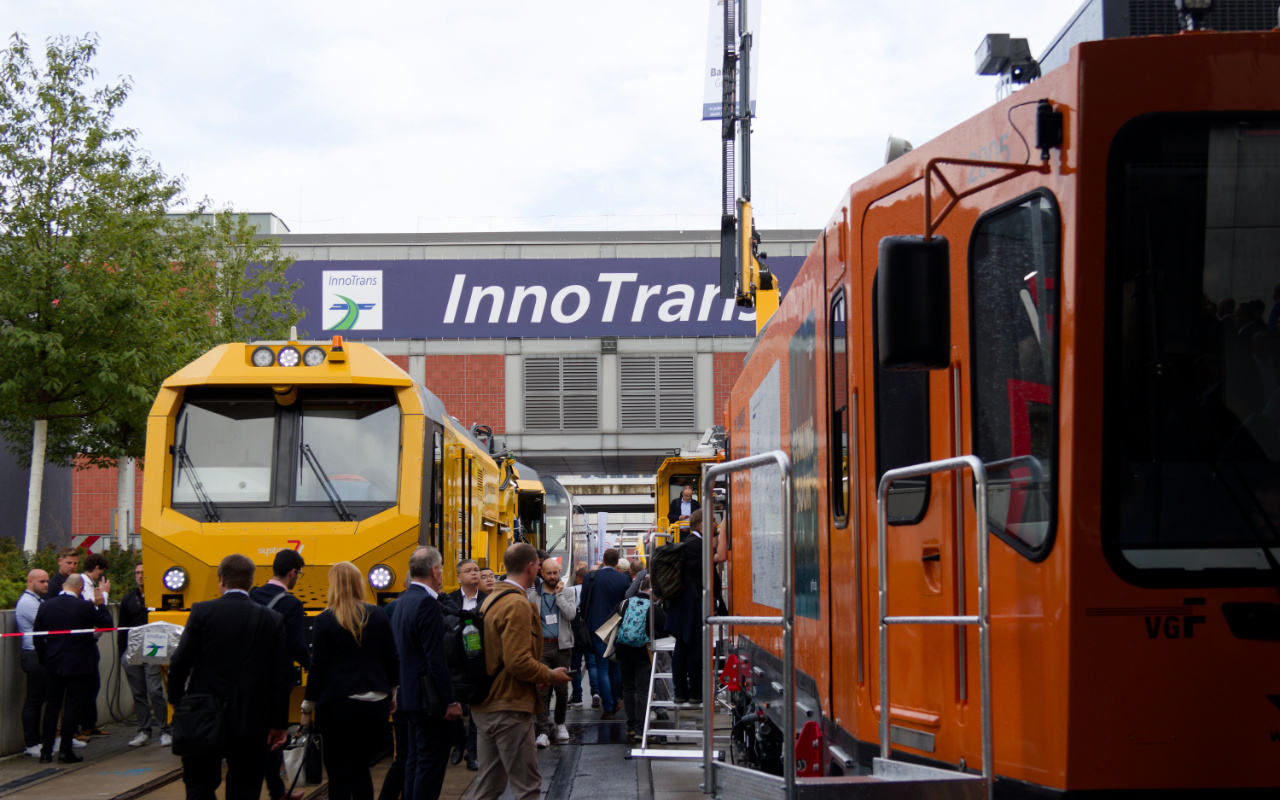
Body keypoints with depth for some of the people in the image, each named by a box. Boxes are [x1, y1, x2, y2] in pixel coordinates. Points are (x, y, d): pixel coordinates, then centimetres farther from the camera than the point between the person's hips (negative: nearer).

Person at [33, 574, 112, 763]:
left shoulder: (45, 606, -2)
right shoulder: (85, 607, -13)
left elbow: (37, 637, 3)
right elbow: (106, 623, -2)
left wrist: (44, 658, 14)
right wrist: (101, 603, 9)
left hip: (53, 664, 3)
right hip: (78, 664, -3)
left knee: (51, 706, 11)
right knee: (73, 707, 3)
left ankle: (46, 751, 12)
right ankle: (66, 752, 4)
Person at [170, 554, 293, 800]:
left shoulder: (202, 612, -6)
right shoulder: (273, 620, -1)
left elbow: (180, 663, -7)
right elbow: (282, 677, 0)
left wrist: (177, 699, 10)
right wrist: (279, 724, 7)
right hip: (251, 721, 1)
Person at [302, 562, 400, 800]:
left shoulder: (325, 620, -7)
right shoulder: (377, 616, 3)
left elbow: (318, 667, -5)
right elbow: (391, 659, 7)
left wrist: (308, 707, 3)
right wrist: (391, 693, 20)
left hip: (338, 704, -4)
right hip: (374, 703, 4)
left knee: (340, 773, 2)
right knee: (362, 767, 15)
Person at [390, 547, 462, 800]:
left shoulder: (402, 601, 12)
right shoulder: (428, 603, -18)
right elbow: (436, 659, -21)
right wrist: (450, 701, -18)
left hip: (409, 692, 10)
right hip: (428, 694, -10)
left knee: (415, 758, 15)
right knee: (432, 760, -5)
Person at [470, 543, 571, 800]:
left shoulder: (492, 599, 13)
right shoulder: (517, 605, -17)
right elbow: (518, 662, -24)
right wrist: (551, 675, -9)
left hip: (486, 707, 10)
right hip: (509, 707, -10)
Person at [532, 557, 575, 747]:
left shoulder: (567, 593, 9)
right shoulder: (534, 596, 6)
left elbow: (571, 614, -8)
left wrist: (558, 594, -7)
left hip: (562, 646, 1)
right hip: (542, 646, -1)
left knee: (562, 688, 7)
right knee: (542, 689, -8)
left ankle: (560, 723, 26)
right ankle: (543, 731, -6)